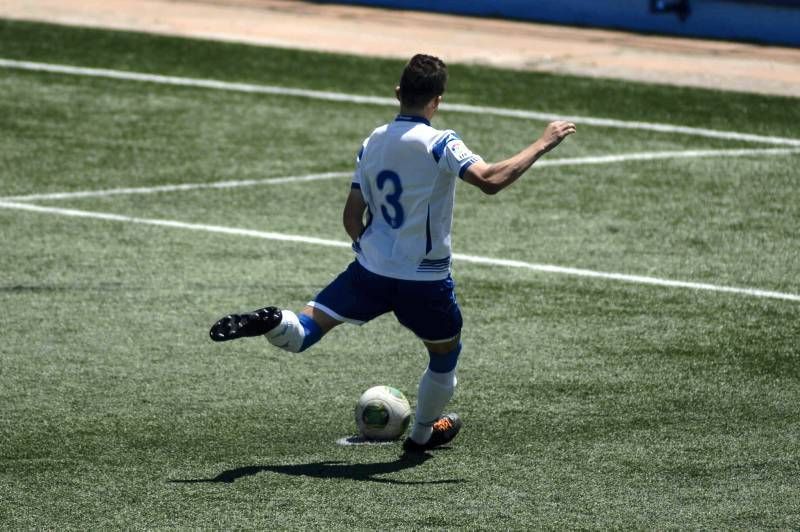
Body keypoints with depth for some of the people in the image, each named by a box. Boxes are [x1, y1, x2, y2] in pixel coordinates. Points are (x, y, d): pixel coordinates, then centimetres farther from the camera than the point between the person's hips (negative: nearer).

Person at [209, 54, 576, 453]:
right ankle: (423, 434, 38)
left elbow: (352, 218, 7)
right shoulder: (439, 144, -14)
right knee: (445, 356, 24)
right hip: (426, 281, -3)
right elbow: (490, 180, -28)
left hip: (370, 270, 3)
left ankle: (271, 323, -29)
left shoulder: (372, 143, 4)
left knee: (299, 335, 4)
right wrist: (543, 144, -20)